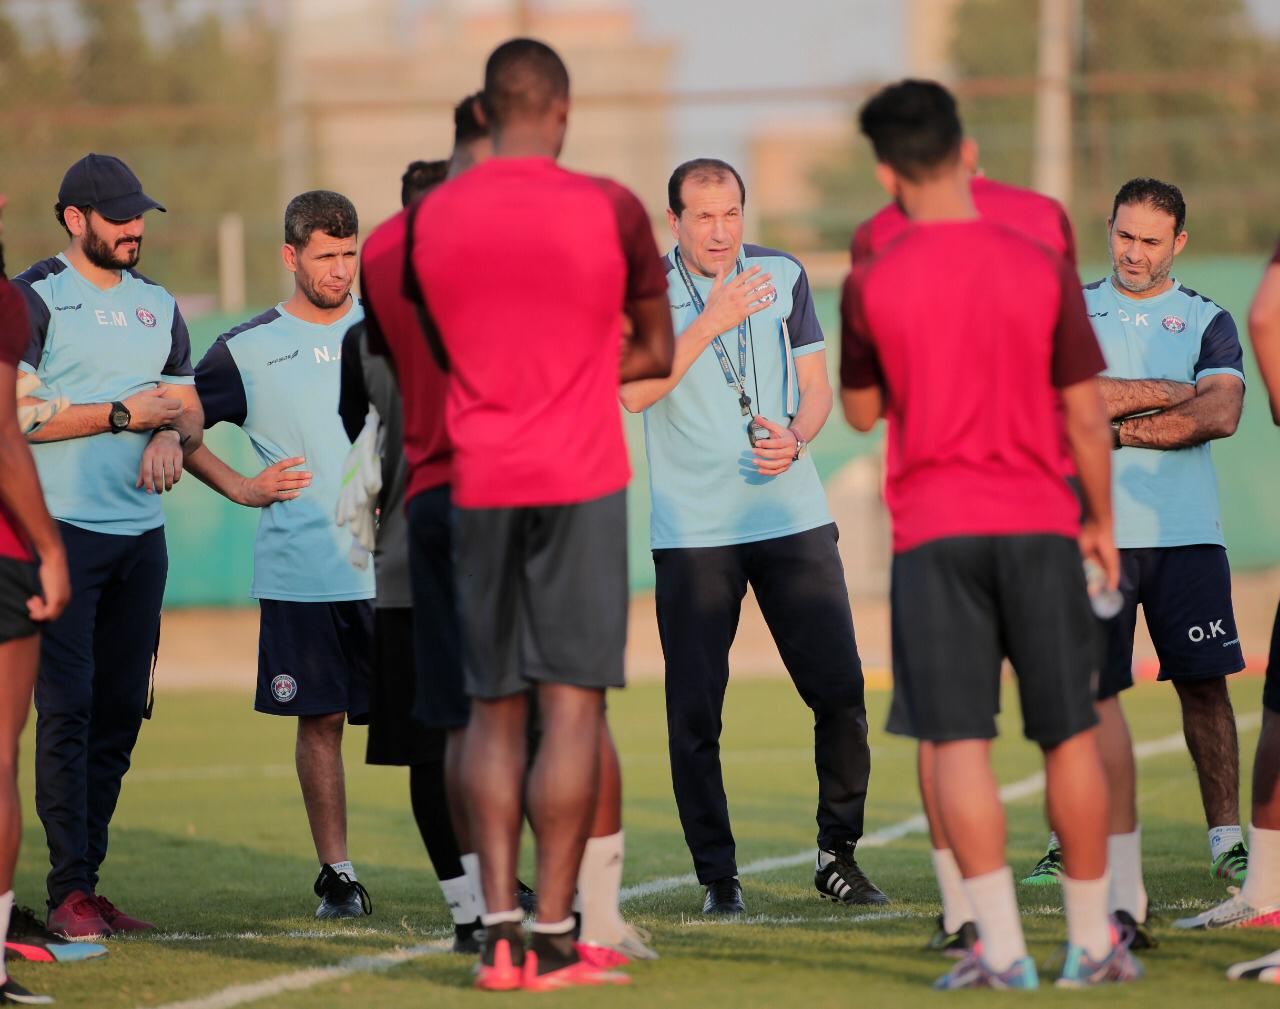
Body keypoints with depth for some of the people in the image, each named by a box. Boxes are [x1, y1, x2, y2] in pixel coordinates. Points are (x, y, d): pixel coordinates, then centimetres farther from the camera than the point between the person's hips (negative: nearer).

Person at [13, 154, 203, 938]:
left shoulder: (159, 306, 18)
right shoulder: (35, 298, -3)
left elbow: (188, 407, 19)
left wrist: (172, 436, -5)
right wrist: (122, 414, -11)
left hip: (141, 533, 6)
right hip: (61, 528, -6)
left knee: (121, 710, 5)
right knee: (68, 710, -10)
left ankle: (90, 881, 11)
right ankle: (70, 891, -9)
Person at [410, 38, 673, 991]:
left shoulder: (430, 217, 3)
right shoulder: (610, 209, -4)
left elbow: (420, 367, 13)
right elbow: (657, 353, 8)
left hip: (476, 484, 3)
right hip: (582, 482, -3)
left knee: (494, 708, 8)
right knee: (574, 702, -3)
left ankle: (501, 932, 2)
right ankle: (555, 938, -6)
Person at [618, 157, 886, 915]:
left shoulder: (784, 276, 7)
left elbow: (816, 385, 11)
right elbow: (637, 390, -16)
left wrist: (795, 439, -10)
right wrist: (712, 321, -22)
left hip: (793, 516, 2)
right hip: (692, 531, -2)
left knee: (840, 689, -3)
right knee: (694, 712, -3)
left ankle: (839, 854, 12)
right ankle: (718, 876, 7)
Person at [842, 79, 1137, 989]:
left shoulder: (873, 284, -4)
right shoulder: (1042, 268, -2)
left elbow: (861, 412, 10)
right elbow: (1085, 412, 2)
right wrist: (1101, 522, 15)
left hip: (933, 532, -1)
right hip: (1039, 523, 1)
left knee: (959, 742, -2)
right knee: (1070, 735, 11)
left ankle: (1002, 948, -10)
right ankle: (1094, 941, 17)